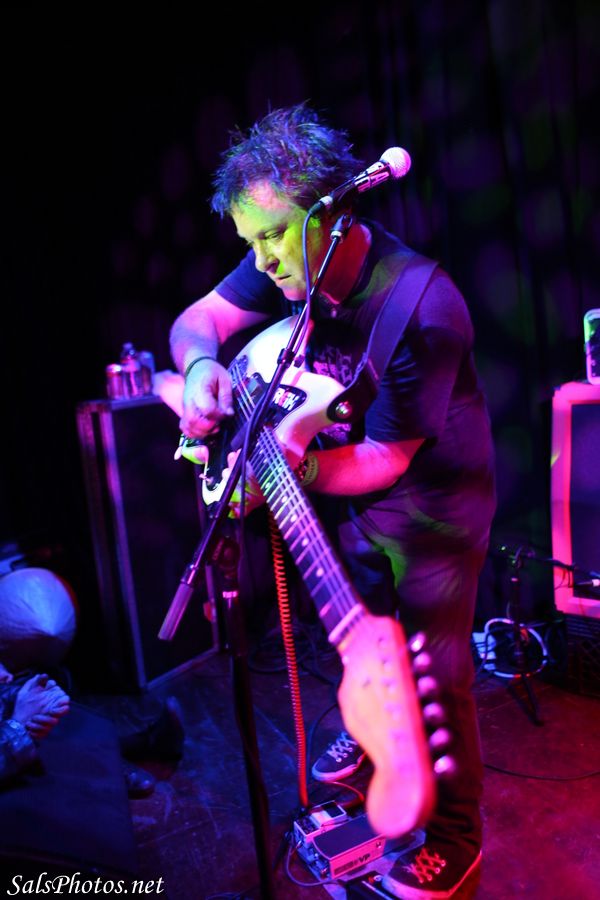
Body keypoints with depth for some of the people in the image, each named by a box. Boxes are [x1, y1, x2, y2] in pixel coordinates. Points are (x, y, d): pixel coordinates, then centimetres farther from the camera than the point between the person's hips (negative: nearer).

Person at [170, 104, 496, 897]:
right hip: (349, 496, 6)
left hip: (432, 504, -6)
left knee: (433, 674, 3)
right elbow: (195, 321, -4)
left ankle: (455, 836, 28)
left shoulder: (421, 311, -33)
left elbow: (388, 459, -27)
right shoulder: (291, 263, -12)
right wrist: (201, 366, -26)